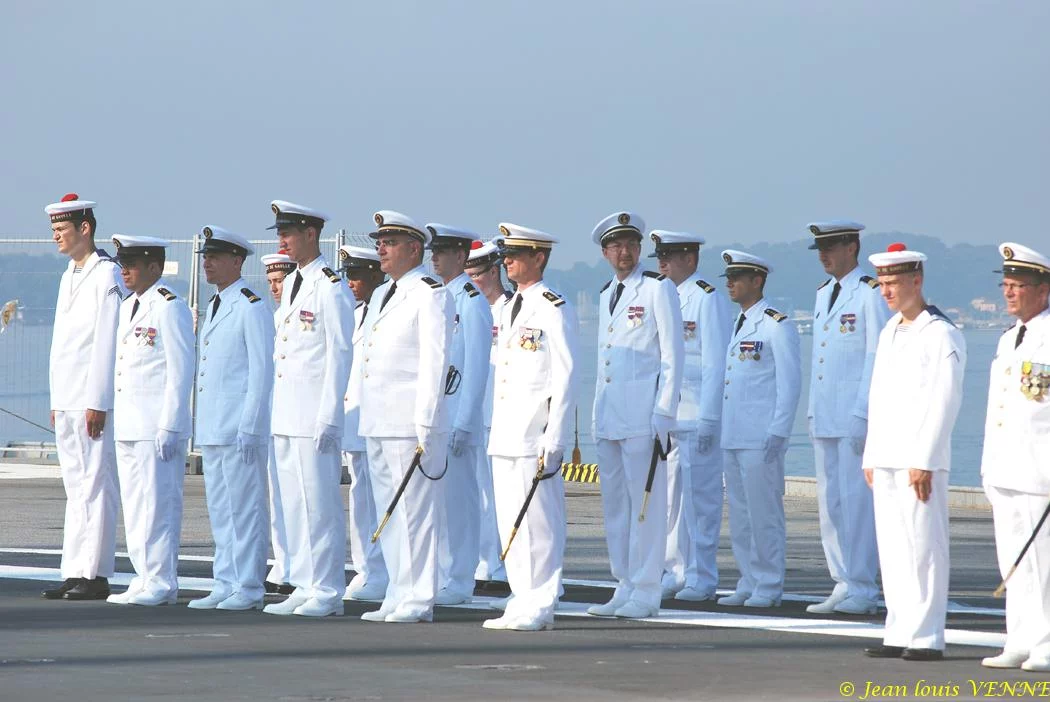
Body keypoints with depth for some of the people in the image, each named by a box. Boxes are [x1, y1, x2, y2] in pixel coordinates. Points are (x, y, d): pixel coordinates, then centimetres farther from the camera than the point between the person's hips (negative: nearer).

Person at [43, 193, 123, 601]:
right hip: (66, 401, 9)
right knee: (76, 489, 9)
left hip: (93, 400, -9)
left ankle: (95, 576, -7)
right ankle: (75, 574, 11)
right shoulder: (69, 276, 19)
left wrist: (98, 403, -18)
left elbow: (107, 342, -14)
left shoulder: (107, 276, -9)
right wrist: (56, 401, 18)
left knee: (95, 487, -7)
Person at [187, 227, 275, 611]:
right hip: (212, 430, 9)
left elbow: (261, 372, -13)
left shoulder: (252, 308, -9)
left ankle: (248, 589, -3)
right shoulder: (213, 307, 18)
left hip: (240, 430, -9)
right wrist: (201, 426, 18)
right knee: (220, 511, 11)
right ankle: (225, 585, 15)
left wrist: (249, 429, -17)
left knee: (244, 508, -6)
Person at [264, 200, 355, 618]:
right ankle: (304, 587, 14)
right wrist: (275, 412, 18)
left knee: (320, 503, -7)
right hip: (286, 418, 9)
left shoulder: (331, 288, -9)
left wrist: (328, 418, -16)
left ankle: (327, 592, -3)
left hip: (314, 419, -9)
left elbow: (340, 355, -12)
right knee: (293, 504, 9)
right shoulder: (292, 286, 18)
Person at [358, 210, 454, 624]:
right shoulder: (381, 296, 20)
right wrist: (365, 418, 18)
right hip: (377, 425, 9)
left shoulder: (431, 295, -7)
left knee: (415, 512, -7)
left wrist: (424, 425, -17)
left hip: (411, 424, -9)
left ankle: (418, 600, -5)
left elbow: (434, 362, -13)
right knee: (388, 514, 10)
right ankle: (398, 597, 15)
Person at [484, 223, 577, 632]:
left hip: (534, 437, -9)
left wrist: (553, 441, -16)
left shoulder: (553, 310, -8)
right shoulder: (509, 309, 18)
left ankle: (538, 608, -3)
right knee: (510, 522, 9)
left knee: (537, 522, -6)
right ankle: (523, 602, 14)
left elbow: (565, 378, -11)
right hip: (505, 437, 9)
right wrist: (496, 430, 17)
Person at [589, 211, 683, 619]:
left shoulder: (658, 289, -3)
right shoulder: (606, 295, 19)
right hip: (608, 414, 7)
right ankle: (625, 587, 14)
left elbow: (673, 354, -7)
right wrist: (597, 413, 16)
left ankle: (646, 592, -4)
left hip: (643, 413, -7)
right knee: (614, 502, 8)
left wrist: (664, 414, -12)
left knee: (646, 500, -6)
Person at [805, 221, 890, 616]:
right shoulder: (823, 294, 17)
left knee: (857, 499, -7)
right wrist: (812, 413, 17)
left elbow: (878, 359, -12)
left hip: (857, 417, -8)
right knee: (829, 502, 8)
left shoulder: (871, 294, -8)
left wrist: (863, 416, -16)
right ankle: (843, 586, 12)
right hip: (824, 417, 8)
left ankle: (862, 590, -3)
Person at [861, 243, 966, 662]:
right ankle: (899, 634, 12)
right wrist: (871, 456, 16)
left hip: (921, 460, -8)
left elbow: (944, 401, -14)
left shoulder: (942, 336, -8)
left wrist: (923, 461, -18)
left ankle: (927, 637, -6)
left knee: (923, 545, -7)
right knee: (892, 548, 8)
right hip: (886, 457, 8)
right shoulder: (889, 333, 18)